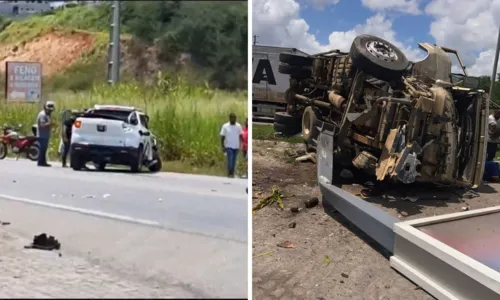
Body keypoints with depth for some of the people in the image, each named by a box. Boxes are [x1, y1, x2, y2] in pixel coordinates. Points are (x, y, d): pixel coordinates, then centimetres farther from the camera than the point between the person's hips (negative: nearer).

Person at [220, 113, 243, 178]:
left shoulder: (239, 126, 3)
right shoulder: (225, 126, -4)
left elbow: (241, 136, 8)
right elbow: (222, 137, -2)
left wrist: (240, 145, 0)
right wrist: (223, 147, -7)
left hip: (236, 147, 3)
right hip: (229, 146, -3)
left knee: (234, 161, 8)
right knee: (230, 160, -12)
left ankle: (232, 173, 17)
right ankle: (229, 173, -5)